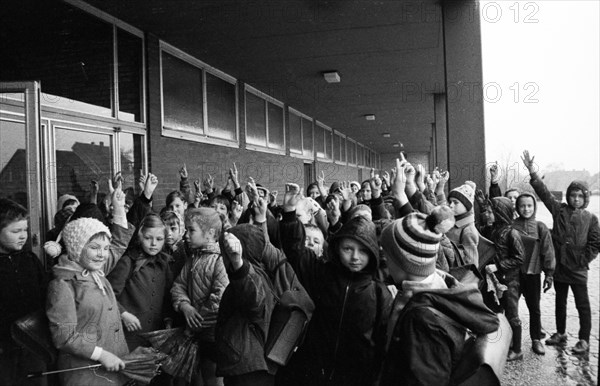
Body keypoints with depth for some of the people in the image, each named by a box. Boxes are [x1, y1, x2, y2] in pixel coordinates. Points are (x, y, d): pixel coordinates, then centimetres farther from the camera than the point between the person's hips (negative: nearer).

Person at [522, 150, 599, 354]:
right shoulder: (559, 210, 2)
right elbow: (544, 192, -8)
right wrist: (532, 172, -18)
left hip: (578, 270, -2)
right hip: (559, 266, 2)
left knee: (583, 305, 5)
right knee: (560, 302, 16)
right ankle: (560, 333, 31)